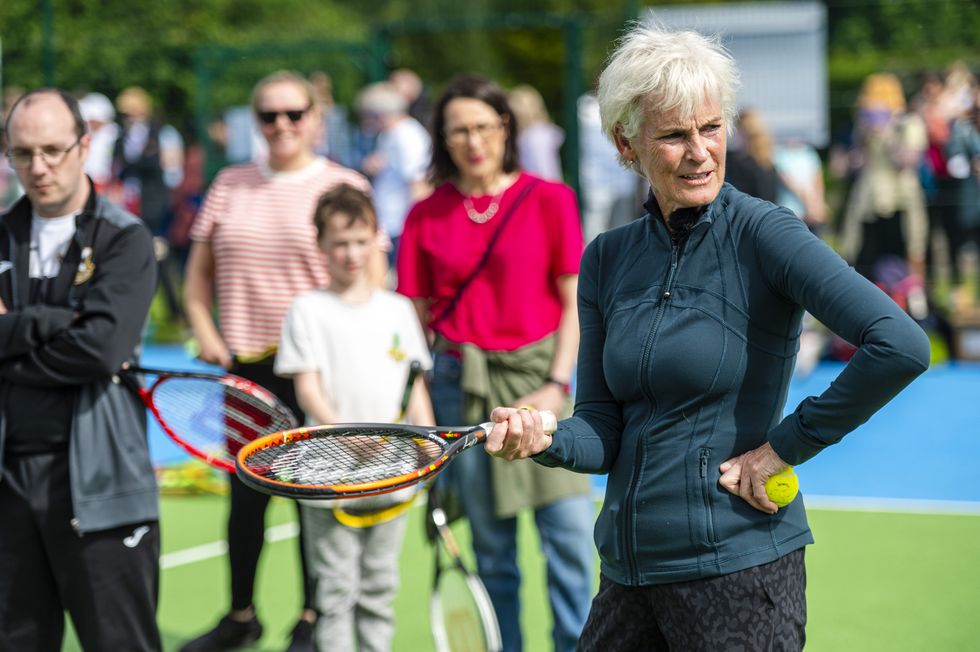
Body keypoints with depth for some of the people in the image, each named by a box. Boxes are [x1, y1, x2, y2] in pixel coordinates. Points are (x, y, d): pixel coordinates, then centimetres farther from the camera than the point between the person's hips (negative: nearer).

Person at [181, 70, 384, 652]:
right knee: (246, 493, 8)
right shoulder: (231, 185, 10)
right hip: (247, 364, 3)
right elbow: (200, 270, 17)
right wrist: (205, 332, 4)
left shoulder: (345, 186, -1)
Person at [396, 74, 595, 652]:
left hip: (539, 376, -1)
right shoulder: (427, 216, 6)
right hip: (461, 382, 2)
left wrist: (557, 385, -9)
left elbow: (576, 304, 1)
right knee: (491, 544, 7)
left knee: (570, 532, -7)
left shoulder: (548, 199, 1)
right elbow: (415, 317, 8)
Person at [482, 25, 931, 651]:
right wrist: (545, 438, -15)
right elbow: (604, 431, 7)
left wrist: (785, 446, -15)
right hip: (628, 570, 6)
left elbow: (901, 346, -22)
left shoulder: (761, 233, -11)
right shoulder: (607, 258, 7)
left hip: (738, 569, -6)